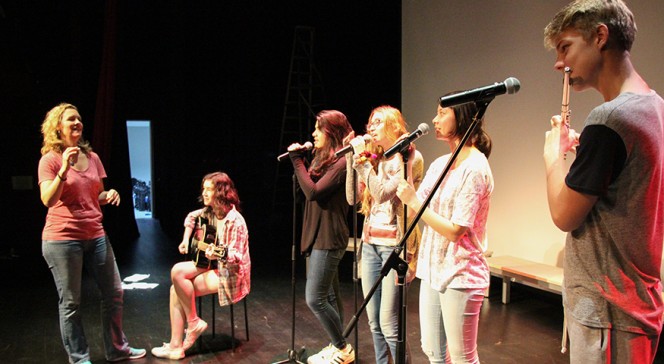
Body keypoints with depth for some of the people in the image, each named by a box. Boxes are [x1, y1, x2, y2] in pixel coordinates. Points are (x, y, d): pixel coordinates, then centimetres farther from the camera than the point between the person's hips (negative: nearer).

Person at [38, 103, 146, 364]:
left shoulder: (92, 157, 9)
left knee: (113, 293, 11)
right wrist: (64, 169, -27)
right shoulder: (50, 160, -6)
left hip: (95, 236, 6)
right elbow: (48, 200, -17)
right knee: (70, 303, 2)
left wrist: (109, 195, -3)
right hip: (63, 239, -6)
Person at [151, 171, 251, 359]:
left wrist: (217, 255, -41)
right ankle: (176, 346, -6)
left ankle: (194, 323, -5)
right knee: (176, 289, -9)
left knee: (178, 272, -21)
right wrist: (186, 240, 12)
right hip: (212, 267, 8)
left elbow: (236, 256, -23)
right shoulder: (209, 212, 3)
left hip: (229, 275, -8)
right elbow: (191, 218, 26)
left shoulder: (234, 221, -21)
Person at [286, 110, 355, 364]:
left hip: (328, 239, -10)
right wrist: (299, 161, 6)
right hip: (318, 236, 10)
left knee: (315, 299, -8)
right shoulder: (323, 159, 15)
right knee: (330, 297, 14)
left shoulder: (341, 162, -14)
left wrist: (297, 161, -11)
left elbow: (313, 192, -20)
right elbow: (308, 190, 12)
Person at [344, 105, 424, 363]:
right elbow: (353, 198, 7)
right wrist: (352, 159, 2)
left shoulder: (410, 158, -7)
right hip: (370, 243, 7)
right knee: (374, 321, 11)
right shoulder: (376, 159, 14)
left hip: (395, 245, -7)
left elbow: (382, 193, -18)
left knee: (389, 323, -8)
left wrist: (363, 163, -14)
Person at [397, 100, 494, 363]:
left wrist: (414, 202, -17)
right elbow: (415, 210, 7)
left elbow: (455, 231, -20)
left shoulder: (475, 168, -16)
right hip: (432, 270, 8)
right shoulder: (439, 164, 9)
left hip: (460, 275, -8)